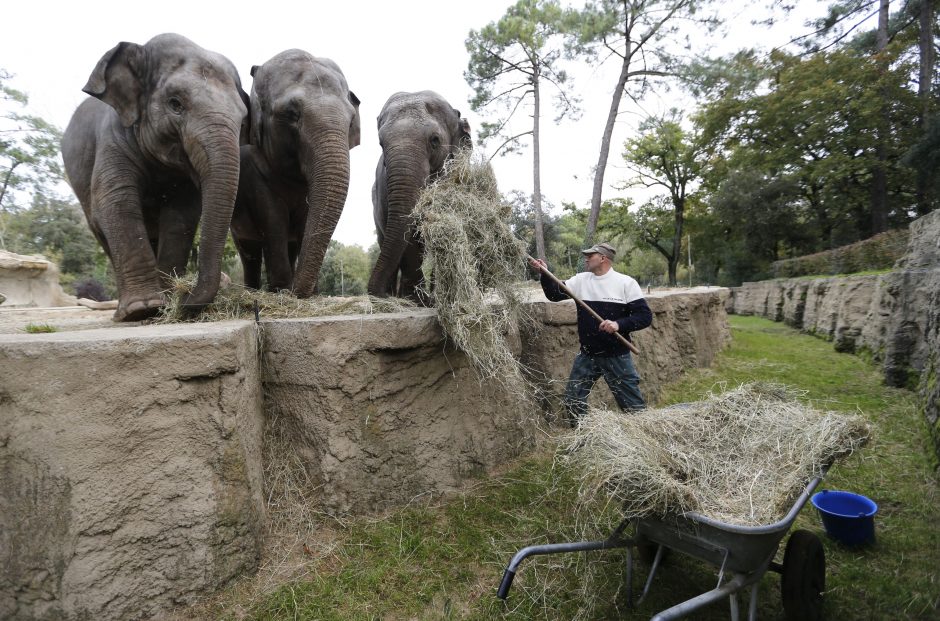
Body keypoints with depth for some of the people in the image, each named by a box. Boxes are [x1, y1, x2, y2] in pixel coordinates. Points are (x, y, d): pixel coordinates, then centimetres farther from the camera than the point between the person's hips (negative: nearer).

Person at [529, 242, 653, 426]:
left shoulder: (625, 282, -7)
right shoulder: (581, 280, 5)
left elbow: (645, 316, -9)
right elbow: (555, 294, 4)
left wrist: (619, 324, -24)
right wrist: (545, 273, -10)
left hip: (616, 356, -4)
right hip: (587, 356, 5)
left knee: (632, 404, 4)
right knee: (573, 398, 9)